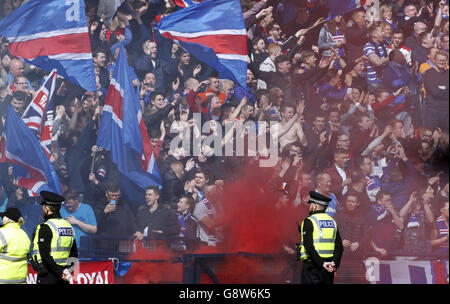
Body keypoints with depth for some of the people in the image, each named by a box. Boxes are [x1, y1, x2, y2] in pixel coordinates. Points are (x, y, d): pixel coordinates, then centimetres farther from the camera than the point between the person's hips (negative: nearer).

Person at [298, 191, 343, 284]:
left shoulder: (309, 221, -8)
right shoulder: (332, 221, 12)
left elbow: (309, 247, -18)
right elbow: (339, 247, 5)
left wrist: (321, 263, -17)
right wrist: (335, 263, -5)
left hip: (312, 266, -6)